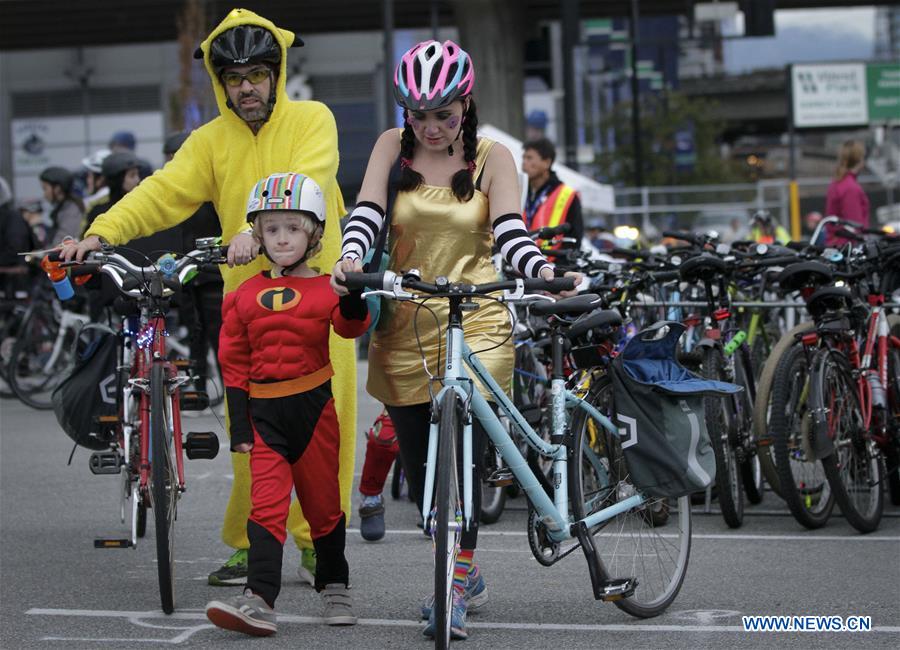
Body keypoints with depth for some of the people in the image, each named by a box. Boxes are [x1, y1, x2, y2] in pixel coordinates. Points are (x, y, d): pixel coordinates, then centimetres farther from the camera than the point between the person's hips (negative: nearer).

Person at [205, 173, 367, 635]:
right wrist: (239, 427, 2)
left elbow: (351, 326, -19)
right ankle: (259, 600, -16)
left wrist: (353, 294, -41)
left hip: (313, 406, -1)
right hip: (264, 409, 1)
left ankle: (335, 588, 27)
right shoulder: (245, 297, 6)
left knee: (322, 502, 10)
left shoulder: (324, 289, 0)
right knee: (266, 505, -8)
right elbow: (234, 364, 8)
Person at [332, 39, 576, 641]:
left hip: (474, 325, -3)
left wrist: (542, 270, -31)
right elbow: (367, 212, -7)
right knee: (421, 471, 8)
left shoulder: (492, 157, 2)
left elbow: (510, 231, -10)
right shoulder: (394, 147, 6)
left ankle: (454, 593, -5)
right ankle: (467, 576, 28)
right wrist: (351, 257, -28)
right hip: (404, 329, 3)